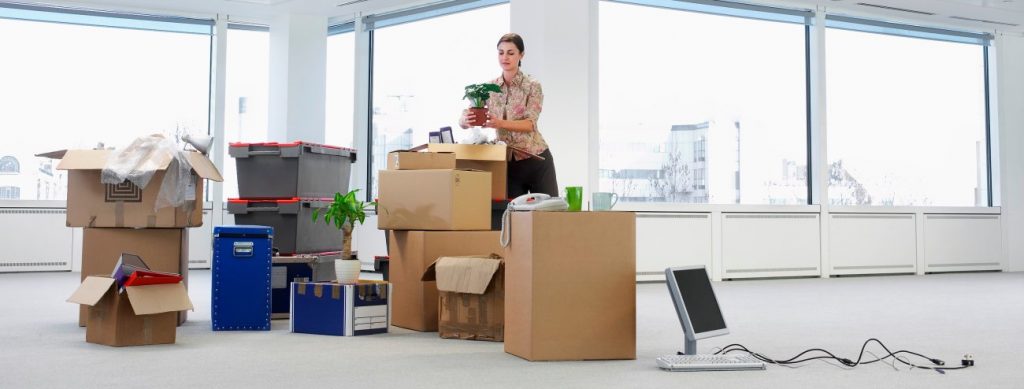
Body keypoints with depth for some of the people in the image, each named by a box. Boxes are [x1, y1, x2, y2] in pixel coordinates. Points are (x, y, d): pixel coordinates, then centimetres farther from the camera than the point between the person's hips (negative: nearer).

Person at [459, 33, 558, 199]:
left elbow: (530, 123, -19)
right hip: (508, 163, 3)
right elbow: (463, 120, -5)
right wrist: (466, 120, -30)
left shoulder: (532, 86, -6)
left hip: (536, 161, -3)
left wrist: (500, 123, -35)